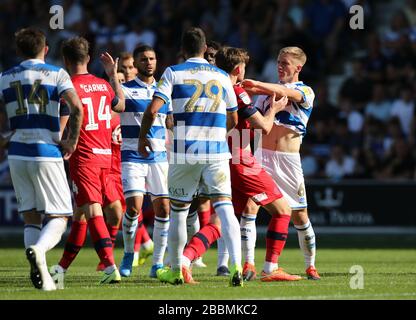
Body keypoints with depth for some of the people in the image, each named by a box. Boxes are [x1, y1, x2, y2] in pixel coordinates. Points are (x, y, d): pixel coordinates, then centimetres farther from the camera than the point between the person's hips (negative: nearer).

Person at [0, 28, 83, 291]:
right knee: (60, 217, 1)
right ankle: (39, 249, -28)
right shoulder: (56, 74, 0)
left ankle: (40, 272, -2)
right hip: (47, 153, -3)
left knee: (31, 217, 11)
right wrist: (73, 141, -4)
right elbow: (76, 107, -14)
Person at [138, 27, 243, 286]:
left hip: (185, 152, -1)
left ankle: (175, 270, 23)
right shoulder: (222, 76, 11)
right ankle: (236, 265, -23)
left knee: (178, 209, 13)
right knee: (224, 206, -5)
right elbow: (233, 120, 19)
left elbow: (152, 110, -7)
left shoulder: (174, 73, 2)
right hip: (217, 151, 1)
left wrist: (142, 138, 8)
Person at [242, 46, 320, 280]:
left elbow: (287, 94, -21)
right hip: (263, 155, 2)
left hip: (289, 158, -2)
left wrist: (258, 85, -34)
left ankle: (311, 266, 16)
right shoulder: (268, 91, 16)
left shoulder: (306, 92, 2)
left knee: (300, 215, 2)